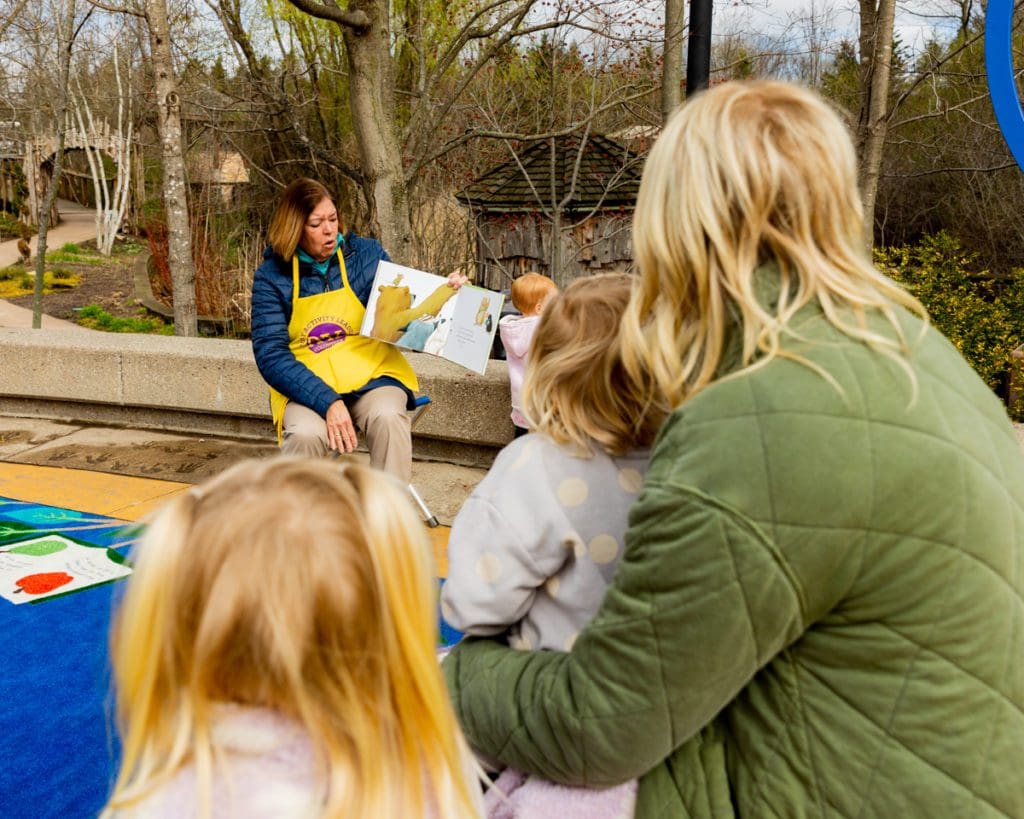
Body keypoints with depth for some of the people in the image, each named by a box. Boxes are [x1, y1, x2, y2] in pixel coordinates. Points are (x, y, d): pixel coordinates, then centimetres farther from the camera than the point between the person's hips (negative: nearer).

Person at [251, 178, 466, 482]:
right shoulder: (272, 275, -1)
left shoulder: (367, 254, 4)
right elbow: (271, 354, -9)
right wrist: (326, 401, -23)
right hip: (306, 385, -1)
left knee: (388, 417, -33)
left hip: (370, 374, 1)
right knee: (305, 434, -34)